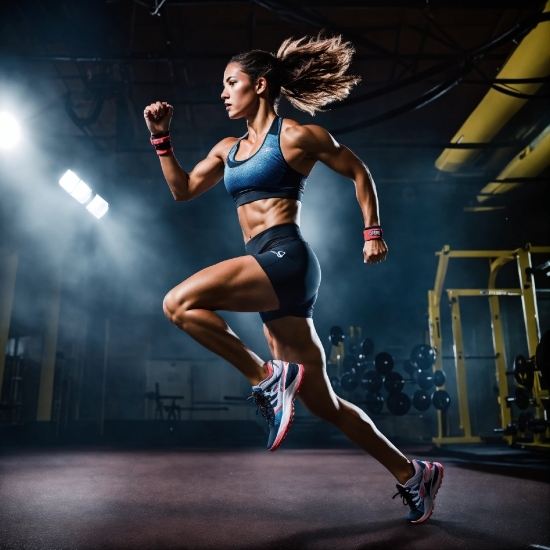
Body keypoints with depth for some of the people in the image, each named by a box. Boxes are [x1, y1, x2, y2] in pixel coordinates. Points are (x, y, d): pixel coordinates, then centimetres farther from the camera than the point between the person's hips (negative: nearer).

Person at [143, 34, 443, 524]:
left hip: (285, 258, -8)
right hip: (268, 270, 8)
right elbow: (182, 190, 23)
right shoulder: (228, 149, 21)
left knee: (180, 303, -22)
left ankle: (267, 379, -10)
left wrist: (373, 232, 5)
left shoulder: (296, 135, 1)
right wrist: (161, 137, 16)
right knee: (323, 403, 10)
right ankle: (412, 474, 24)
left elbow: (358, 173, 9)